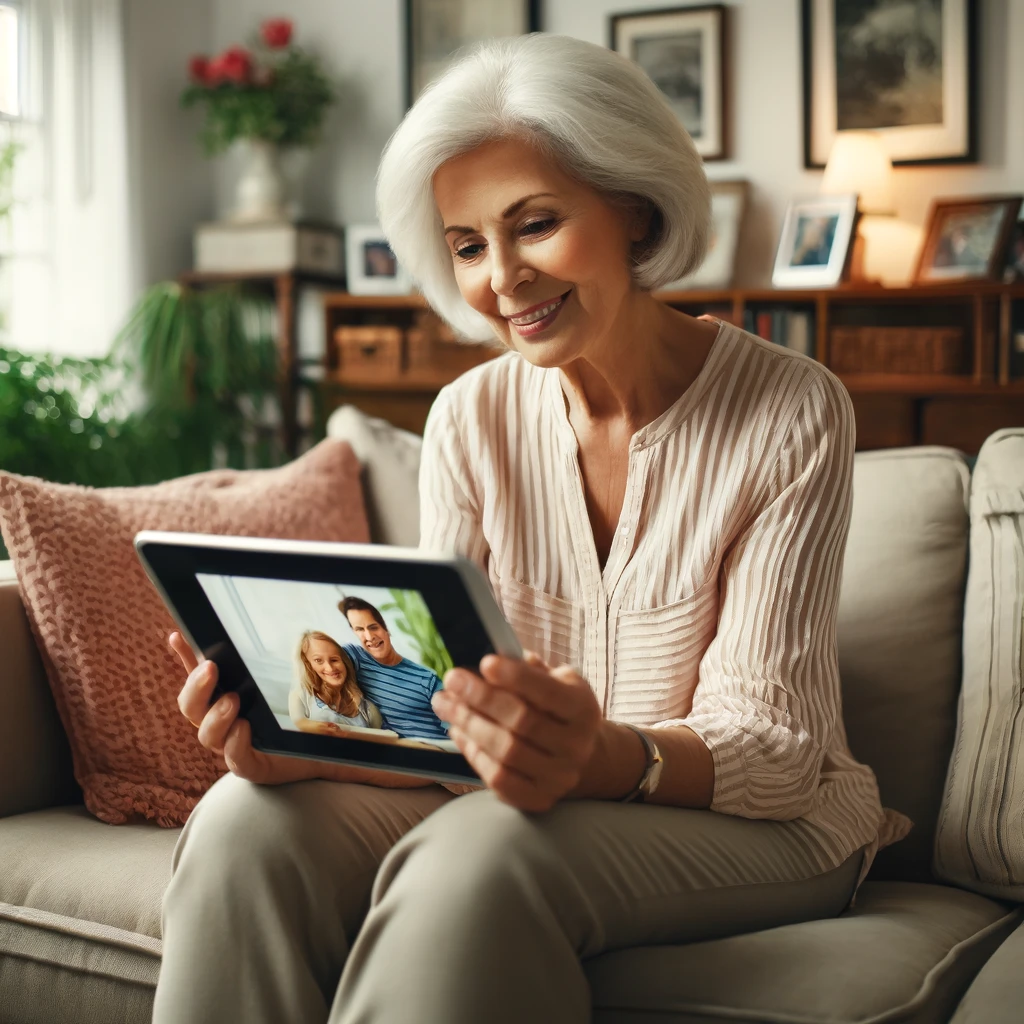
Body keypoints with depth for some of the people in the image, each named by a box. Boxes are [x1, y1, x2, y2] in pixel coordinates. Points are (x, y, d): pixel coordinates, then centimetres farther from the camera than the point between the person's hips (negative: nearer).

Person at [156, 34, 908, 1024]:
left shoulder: (792, 413, -12)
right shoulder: (470, 418, 2)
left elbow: (771, 743, -16)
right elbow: (438, 689, -4)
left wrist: (611, 758, -38)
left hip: (759, 823, -3)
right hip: (534, 793, 4)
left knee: (480, 854, -36)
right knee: (247, 822, -25)